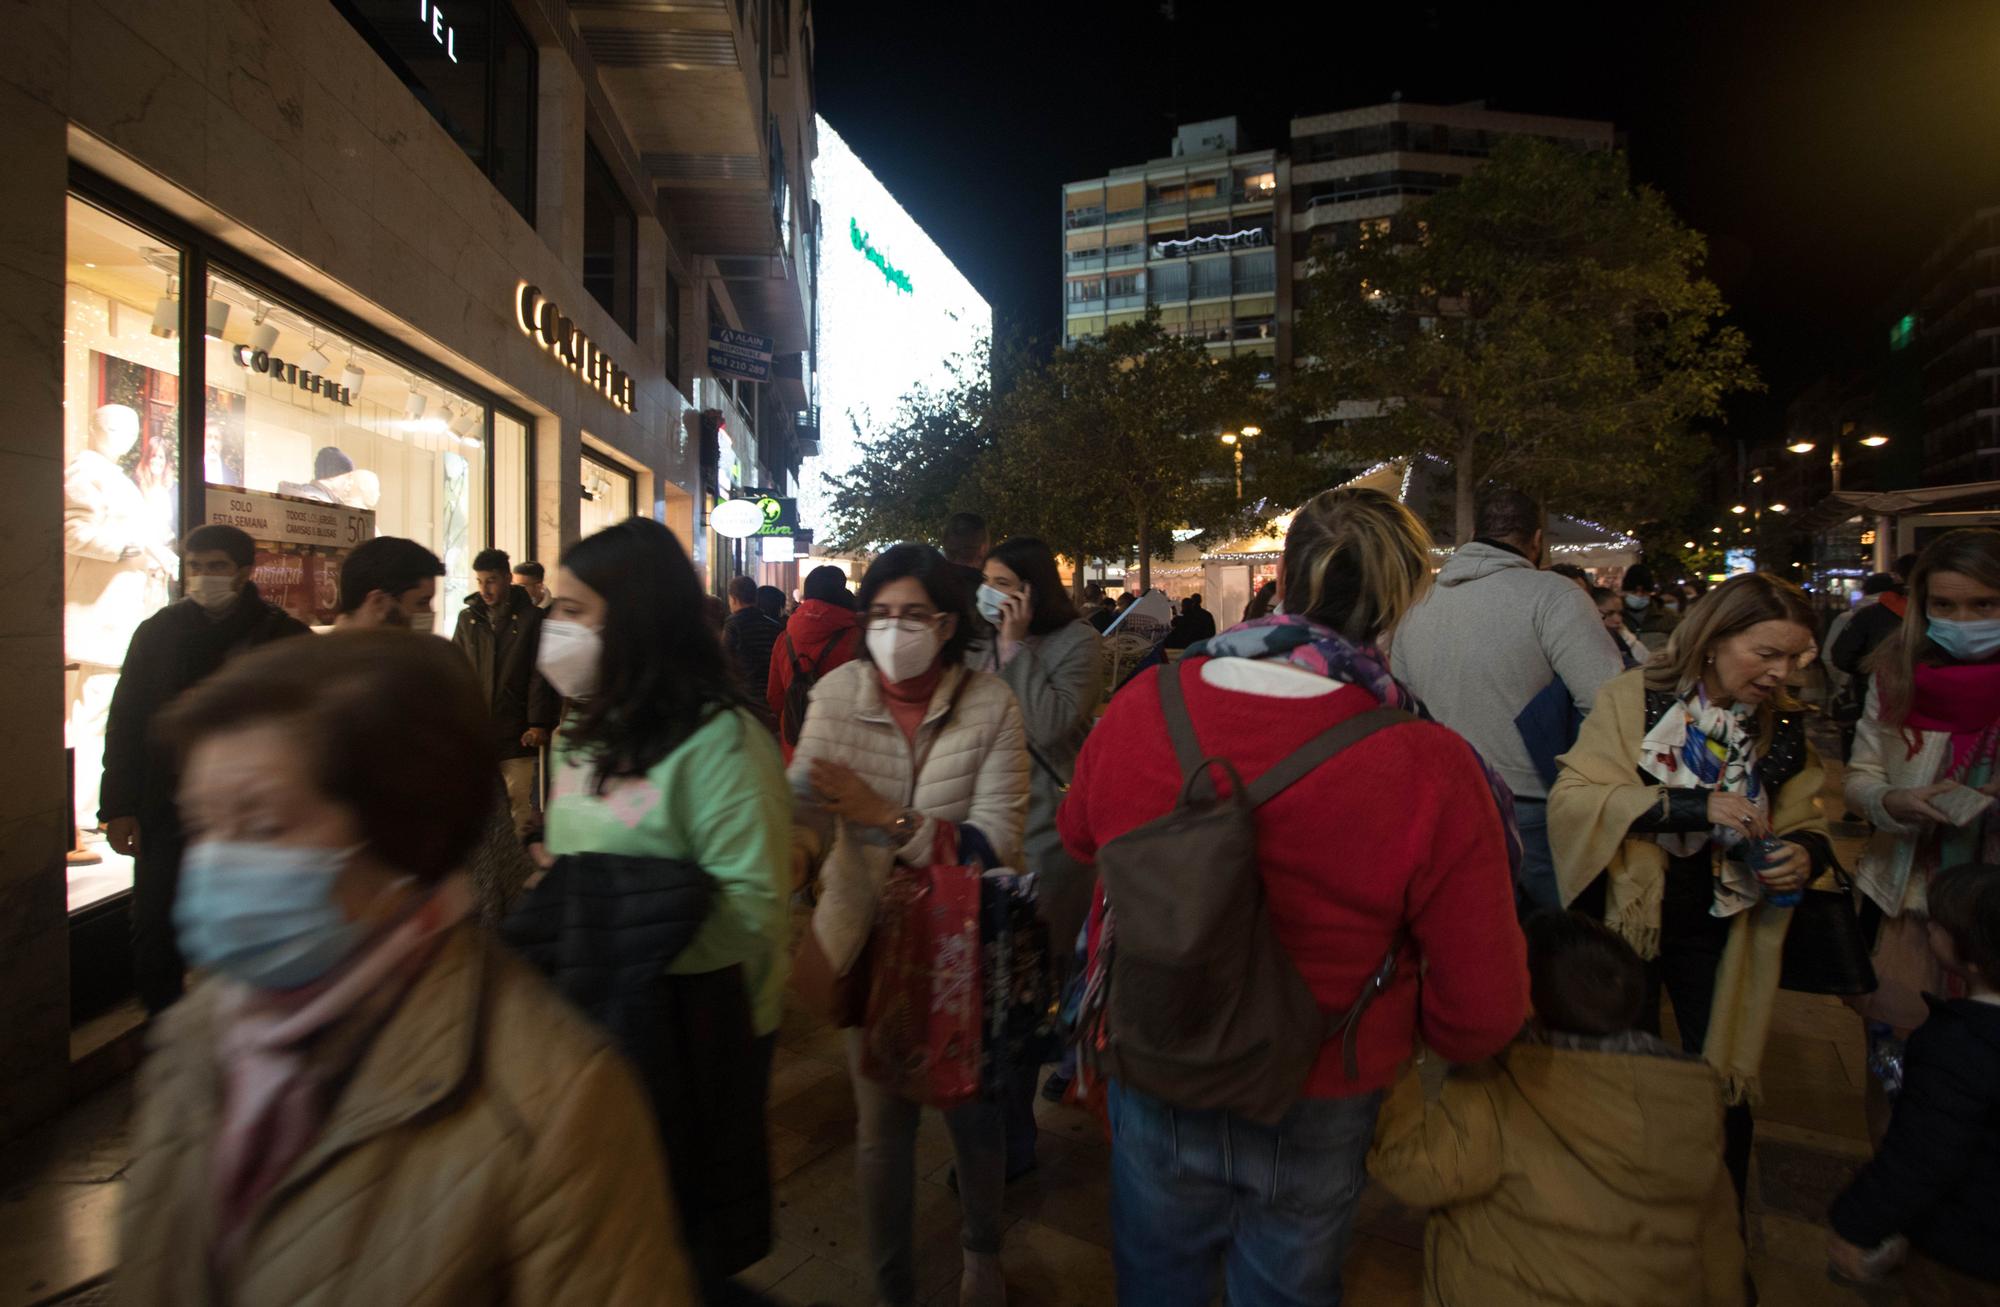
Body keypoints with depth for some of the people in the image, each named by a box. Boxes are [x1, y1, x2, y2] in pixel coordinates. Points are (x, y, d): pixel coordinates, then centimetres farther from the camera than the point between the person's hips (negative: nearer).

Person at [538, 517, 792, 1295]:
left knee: (684, 1237, 13)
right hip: (590, 1011, 7)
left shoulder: (717, 739, -20)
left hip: (689, 1020, -7)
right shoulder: (586, 733, 7)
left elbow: (752, 904, -22)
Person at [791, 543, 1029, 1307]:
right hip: (871, 935, 1)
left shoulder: (991, 705, -13)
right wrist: (796, 848, -39)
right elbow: (807, 800, -17)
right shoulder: (836, 694, -8)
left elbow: (997, 840, -18)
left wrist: (888, 819, -27)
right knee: (881, 1122, 15)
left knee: (973, 1109, 19)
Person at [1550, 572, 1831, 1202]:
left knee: (1723, 1091, 10)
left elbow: (1804, 821, 11)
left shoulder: (1783, 726, 2)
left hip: (1719, 935, 3)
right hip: (1625, 921, -3)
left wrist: (1806, 851, -13)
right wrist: (1692, 805, -30)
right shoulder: (1633, 698, -12)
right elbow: (1570, 800, -20)